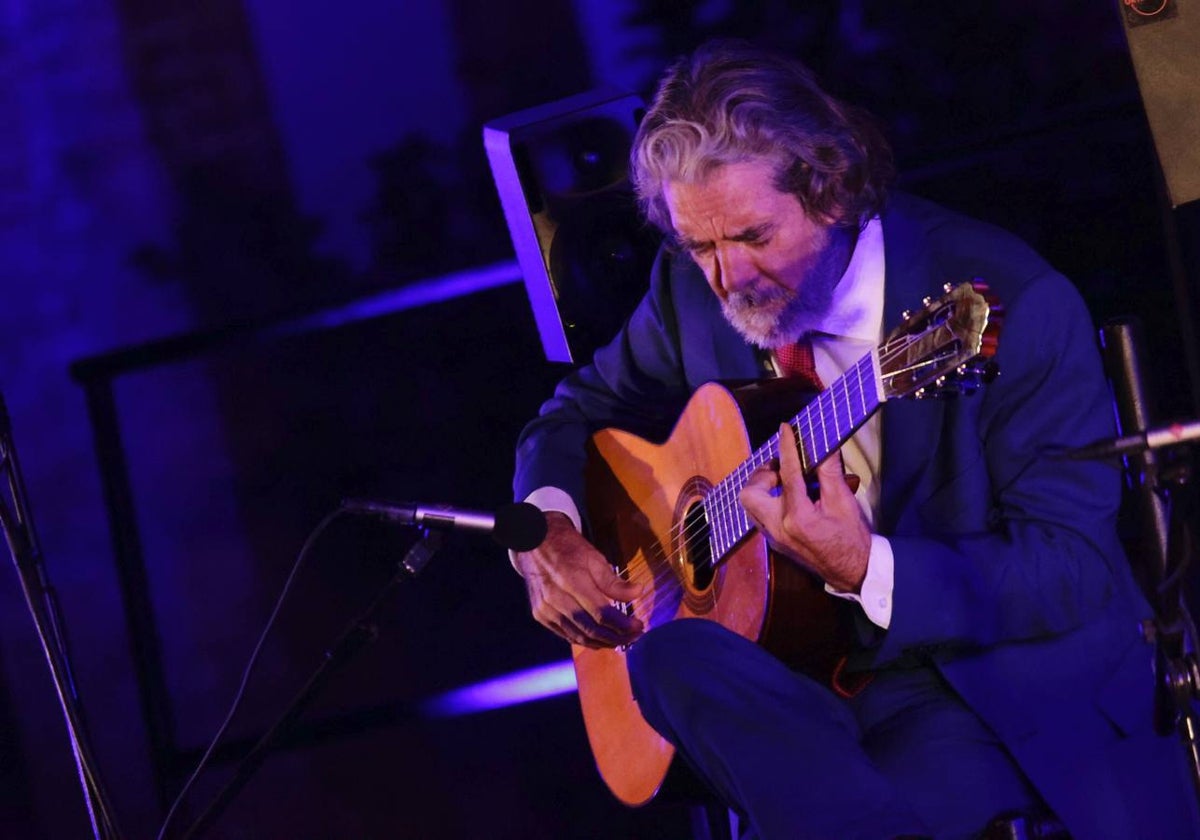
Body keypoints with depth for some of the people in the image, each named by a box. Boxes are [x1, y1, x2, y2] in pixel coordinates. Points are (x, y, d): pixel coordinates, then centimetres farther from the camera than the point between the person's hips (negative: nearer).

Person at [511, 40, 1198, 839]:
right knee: (673, 659, -30)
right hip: (803, 667, 6)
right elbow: (583, 410, 22)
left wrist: (865, 569, -31)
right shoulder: (694, 289, 2)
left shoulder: (1011, 303, -15)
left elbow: (1077, 571, -17)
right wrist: (548, 528, -2)